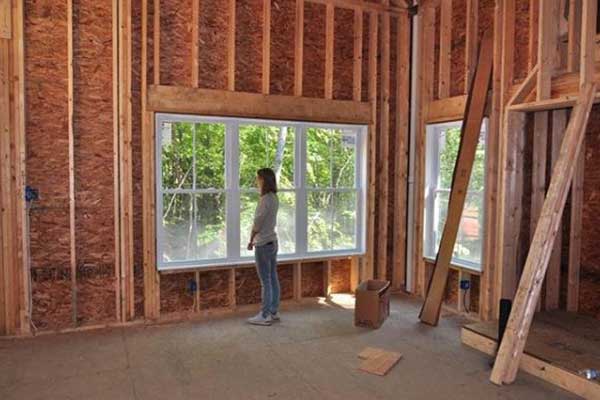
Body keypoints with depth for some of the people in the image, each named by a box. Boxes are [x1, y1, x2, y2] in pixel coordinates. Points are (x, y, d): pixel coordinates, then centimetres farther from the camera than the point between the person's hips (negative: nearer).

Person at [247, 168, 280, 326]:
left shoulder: (265, 200, -20)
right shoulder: (274, 198, 8)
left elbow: (257, 224, -14)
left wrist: (251, 241, 1)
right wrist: (257, 239, 14)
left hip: (263, 245, -9)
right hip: (272, 242, 9)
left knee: (265, 281, -1)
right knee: (273, 279, 13)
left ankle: (265, 316, 8)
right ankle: (274, 312, 22)